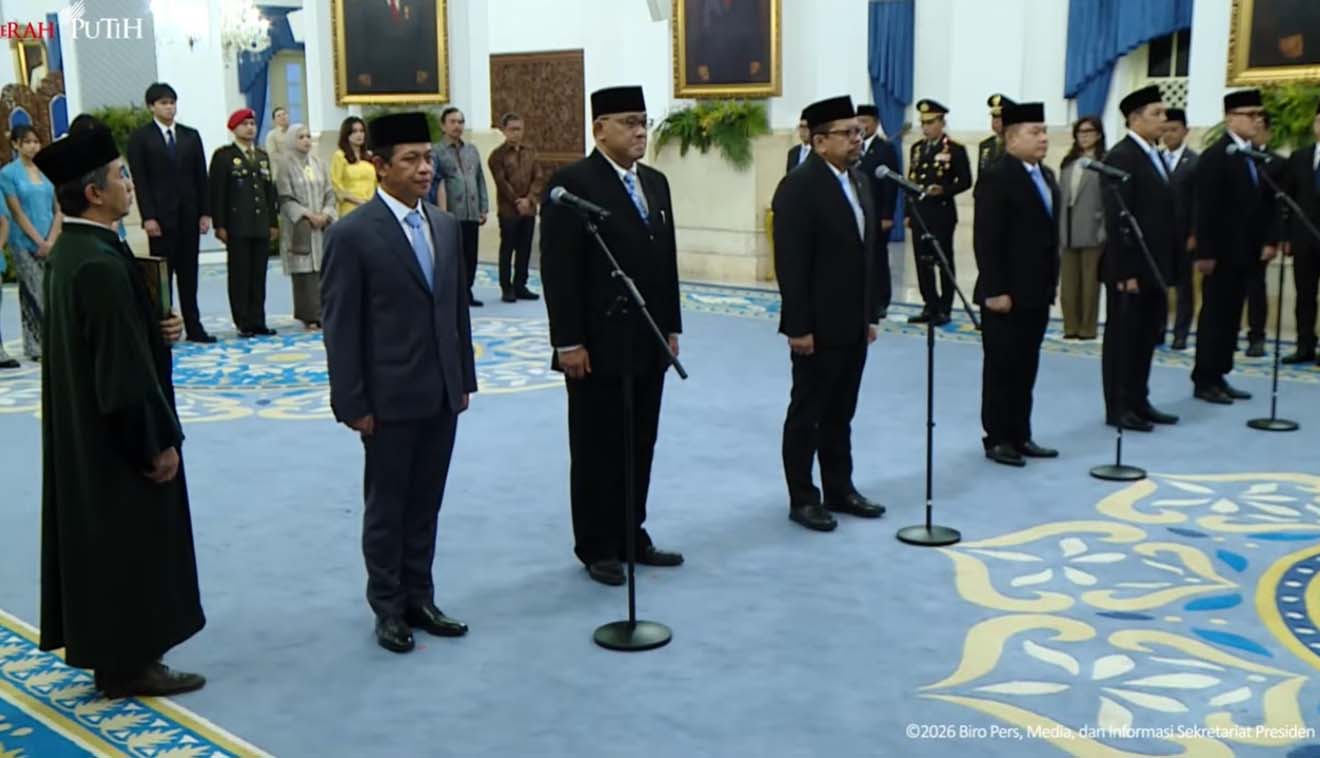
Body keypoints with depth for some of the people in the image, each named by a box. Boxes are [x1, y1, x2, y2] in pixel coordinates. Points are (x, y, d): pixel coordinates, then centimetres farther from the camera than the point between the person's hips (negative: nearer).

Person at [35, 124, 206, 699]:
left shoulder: (71, 251, 7)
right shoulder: (100, 263, -24)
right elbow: (123, 366, -24)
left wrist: (160, 327, 1)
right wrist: (159, 441, -17)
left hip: (84, 427, 10)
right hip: (116, 436, -10)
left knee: (101, 538, 17)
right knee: (128, 542, 2)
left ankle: (109, 650, 29)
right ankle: (127, 663, 14)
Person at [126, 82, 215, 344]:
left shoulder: (191, 136, 12)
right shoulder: (140, 137, 0)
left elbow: (201, 177, 11)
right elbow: (140, 180, -5)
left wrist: (205, 212, 3)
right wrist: (148, 216, -13)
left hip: (189, 215, 4)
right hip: (161, 216, -4)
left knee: (189, 273, 7)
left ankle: (193, 327, 11)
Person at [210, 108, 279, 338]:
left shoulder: (262, 156, 18)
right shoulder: (223, 156, 0)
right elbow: (217, 192, -5)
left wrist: (274, 221, 11)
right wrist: (220, 225, -11)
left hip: (261, 226, 5)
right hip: (237, 227, -5)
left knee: (259, 275, 5)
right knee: (240, 275, -1)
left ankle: (258, 322, 9)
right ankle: (244, 324, 2)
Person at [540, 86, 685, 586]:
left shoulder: (655, 183, 13)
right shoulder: (572, 183, -10)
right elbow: (559, 270, -14)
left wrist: (671, 328, 13)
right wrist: (568, 341, -17)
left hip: (648, 344, 7)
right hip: (599, 346, -7)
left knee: (640, 446, 12)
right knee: (597, 450, 5)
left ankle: (631, 536, 25)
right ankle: (597, 547, 17)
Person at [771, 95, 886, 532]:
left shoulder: (860, 183, 11)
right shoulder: (798, 187, -14)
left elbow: (869, 254, 15)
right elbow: (790, 264, -18)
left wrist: (872, 314, 13)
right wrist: (798, 327, -19)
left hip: (853, 326, 7)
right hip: (817, 327, -7)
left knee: (840, 414, 16)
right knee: (807, 414, 4)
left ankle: (839, 490, 26)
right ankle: (802, 499, 14)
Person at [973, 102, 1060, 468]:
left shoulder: (1046, 176, 14)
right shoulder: (997, 176, -13)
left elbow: (1049, 232, 17)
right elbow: (986, 239, -17)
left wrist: (1051, 282, 12)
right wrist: (995, 290, -20)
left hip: (1036, 292, 8)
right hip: (1006, 293, -8)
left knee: (1026, 368, 13)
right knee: (1001, 368, 2)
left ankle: (1020, 436, 21)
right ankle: (997, 439, 11)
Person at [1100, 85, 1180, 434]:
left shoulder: (1156, 156, 14)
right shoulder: (1121, 156, -13)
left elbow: (1166, 212, 15)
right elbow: (1116, 218, -18)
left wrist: (1171, 261, 11)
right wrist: (1125, 271, -21)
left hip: (1155, 265, 9)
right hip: (1131, 266, -9)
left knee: (1148, 335, 14)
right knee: (1122, 337, 1)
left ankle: (1138, 402, 23)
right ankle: (1118, 408, 9)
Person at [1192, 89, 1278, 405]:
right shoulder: (1214, 157, -11)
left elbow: (1265, 203, 14)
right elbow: (1206, 209, -15)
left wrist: (1269, 240, 2)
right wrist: (1205, 253, -18)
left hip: (1245, 252, 7)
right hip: (1222, 253, -7)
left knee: (1231, 317, 10)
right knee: (1215, 316, -2)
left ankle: (1219, 376, 16)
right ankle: (1204, 381, 5)